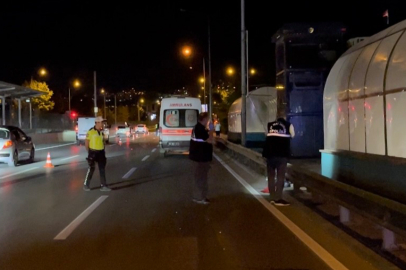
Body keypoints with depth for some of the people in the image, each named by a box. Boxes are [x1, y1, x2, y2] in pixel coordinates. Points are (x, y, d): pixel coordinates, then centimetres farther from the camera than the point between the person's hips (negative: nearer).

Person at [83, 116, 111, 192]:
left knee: (102, 169, 6)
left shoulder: (101, 132, 7)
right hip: (93, 152, -6)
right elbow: (86, 142, -7)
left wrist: (103, 150, 10)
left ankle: (103, 186, 11)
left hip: (101, 152, 6)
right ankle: (86, 185, 14)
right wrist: (89, 152, -4)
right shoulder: (91, 131, -12)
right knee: (91, 169, -1)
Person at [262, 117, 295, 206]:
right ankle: (278, 199, -2)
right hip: (282, 154, -3)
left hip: (270, 153, 3)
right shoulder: (288, 125, 6)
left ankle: (272, 198, 15)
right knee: (280, 177, 0)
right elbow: (292, 135, 20)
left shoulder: (270, 125, 11)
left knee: (271, 176, 11)